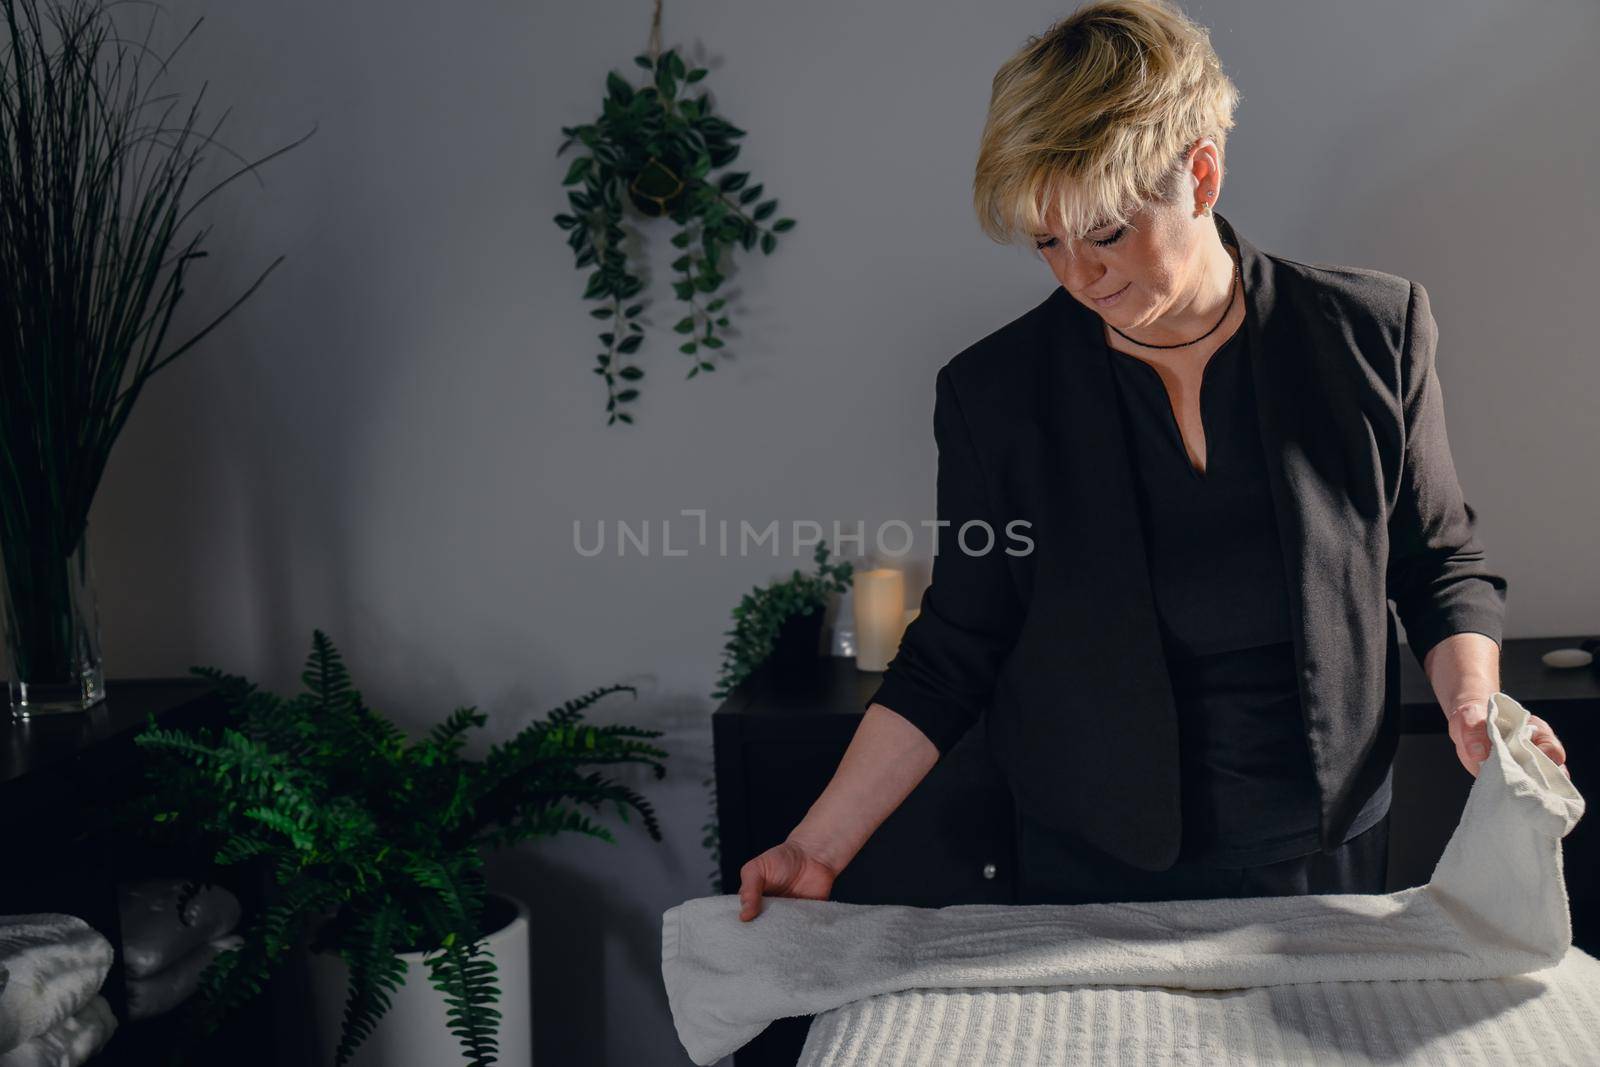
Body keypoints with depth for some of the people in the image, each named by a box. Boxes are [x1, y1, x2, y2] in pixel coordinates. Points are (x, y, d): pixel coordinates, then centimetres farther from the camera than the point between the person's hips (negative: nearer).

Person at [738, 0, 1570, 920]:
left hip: (1327, 865, 1)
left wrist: (1474, 706, -14)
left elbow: (1441, 564, 5)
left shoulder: (1374, 334, -8)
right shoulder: (995, 393, -9)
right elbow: (952, 658, -3)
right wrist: (820, 846, -8)